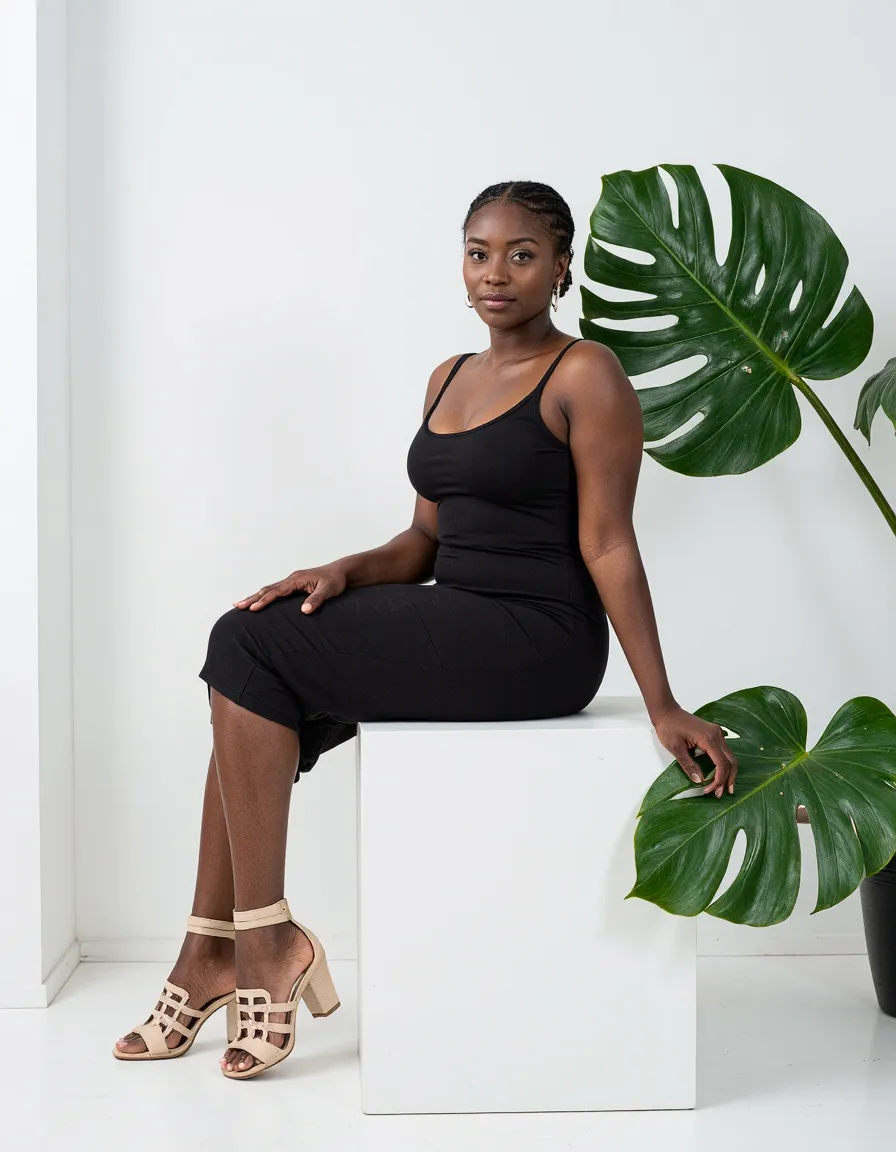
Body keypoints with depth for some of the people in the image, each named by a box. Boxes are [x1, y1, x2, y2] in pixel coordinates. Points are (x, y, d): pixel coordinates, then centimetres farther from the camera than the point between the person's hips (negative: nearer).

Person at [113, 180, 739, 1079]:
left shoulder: (584, 376, -6)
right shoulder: (449, 378, 17)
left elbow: (608, 546, -10)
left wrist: (663, 709, -13)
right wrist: (346, 573, -4)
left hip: (535, 640, -8)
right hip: (453, 625, 8)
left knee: (250, 646, -16)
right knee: (251, 676, -12)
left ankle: (267, 939, -7)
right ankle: (214, 952, -7)